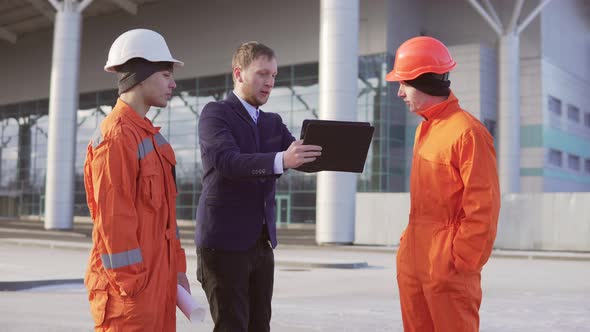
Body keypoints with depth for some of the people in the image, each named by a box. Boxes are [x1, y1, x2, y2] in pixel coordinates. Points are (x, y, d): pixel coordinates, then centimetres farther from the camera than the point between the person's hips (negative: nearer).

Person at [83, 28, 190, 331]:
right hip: (131, 283, -9)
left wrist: (176, 268, 15)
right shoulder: (115, 136, -15)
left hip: (159, 276, 9)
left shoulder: (148, 135, 14)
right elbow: (113, 220, -18)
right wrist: (131, 286, -17)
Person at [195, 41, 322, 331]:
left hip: (261, 243, 7)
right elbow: (227, 161, -23)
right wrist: (281, 160, -39)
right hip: (224, 242, -6)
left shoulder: (273, 122, 16)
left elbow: (302, 158, 4)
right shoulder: (216, 113, -6)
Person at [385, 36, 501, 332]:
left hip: (447, 265, -8)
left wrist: (462, 261, -15)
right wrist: (410, 241, 16)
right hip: (413, 261, 9)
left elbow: (482, 206, -17)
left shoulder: (467, 132, -15)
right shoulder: (424, 129, 13)